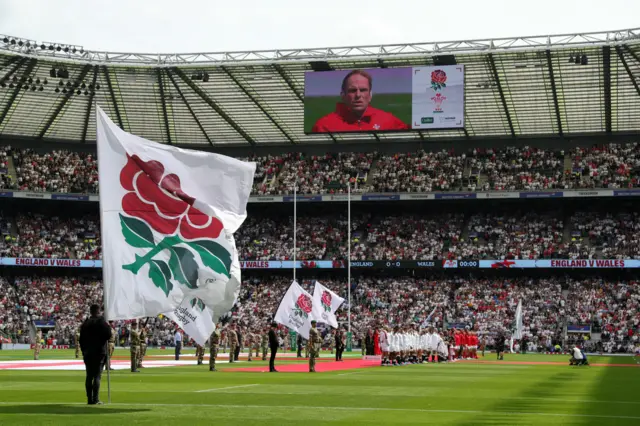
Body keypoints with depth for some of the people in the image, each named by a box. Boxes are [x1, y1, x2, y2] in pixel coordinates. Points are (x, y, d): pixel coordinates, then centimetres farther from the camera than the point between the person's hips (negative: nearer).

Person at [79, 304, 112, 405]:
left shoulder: (85, 323, 11)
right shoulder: (101, 322, -5)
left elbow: (81, 339, 12)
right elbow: (108, 334, -17)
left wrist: (84, 351, 17)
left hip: (87, 353, 5)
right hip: (99, 352, -4)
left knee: (89, 376, 8)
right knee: (97, 376, -5)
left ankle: (89, 399, 6)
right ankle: (95, 399, -11)